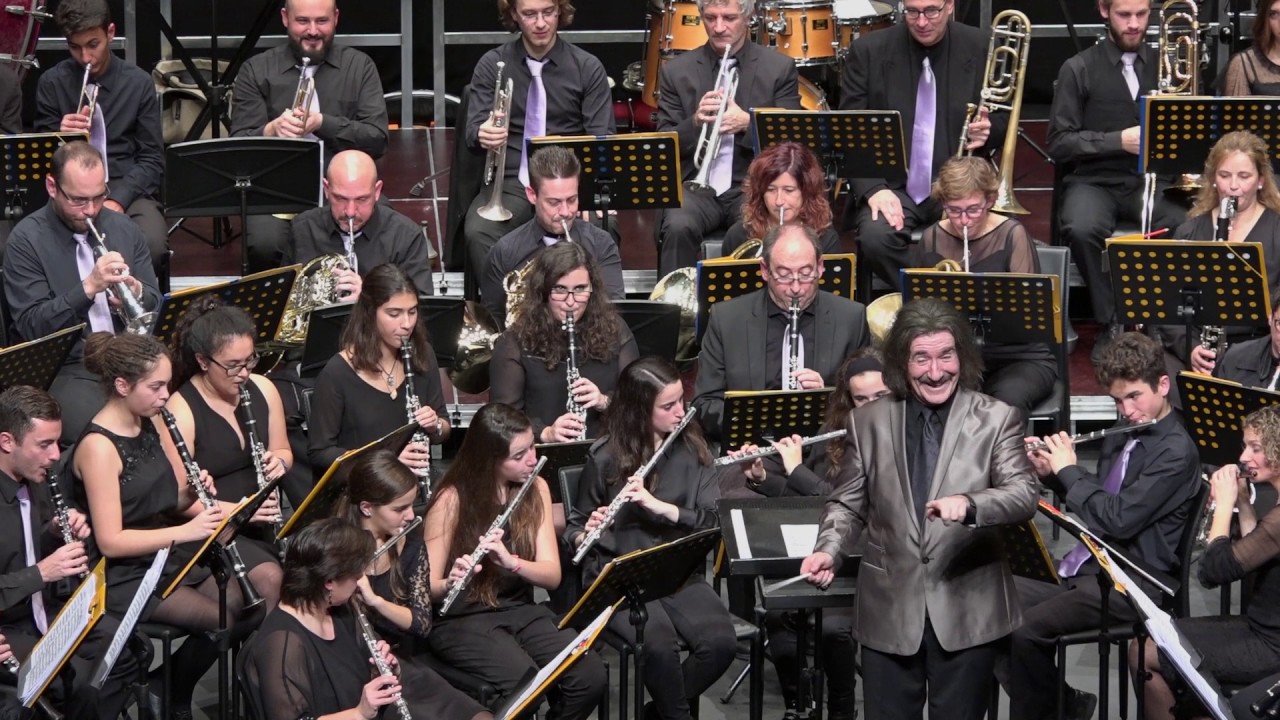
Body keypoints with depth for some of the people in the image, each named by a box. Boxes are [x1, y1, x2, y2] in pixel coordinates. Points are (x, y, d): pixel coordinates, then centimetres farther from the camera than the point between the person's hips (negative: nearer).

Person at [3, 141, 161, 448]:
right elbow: (31, 326, -12)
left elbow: (155, 305, 13)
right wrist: (87, 288, -23)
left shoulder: (123, 228, 10)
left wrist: (136, 294, -11)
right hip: (64, 369, -4)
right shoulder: (26, 241, -5)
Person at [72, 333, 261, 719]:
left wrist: (190, 495, -6)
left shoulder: (148, 425, 5)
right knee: (222, 621, -22)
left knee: (252, 607, -9)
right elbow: (110, 541, -23)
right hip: (123, 576, -8)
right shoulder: (98, 447, -20)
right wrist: (186, 531, -27)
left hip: (169, 557, 8)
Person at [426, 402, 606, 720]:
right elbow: (427, 586, -12)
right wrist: (450, 583, -35)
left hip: (521, 611, 5)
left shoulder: (536, 489, 2)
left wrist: (511, 562, -25)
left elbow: (552, 576, -4)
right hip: (461, 619, -5)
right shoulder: (452, 500, -12)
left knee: (591, 678, -20)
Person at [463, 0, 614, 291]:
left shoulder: (588, 68, 5)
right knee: (478, 233, -32)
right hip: (511, 183, 1)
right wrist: (483, 135, -26)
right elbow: (473, 131, 1)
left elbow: (602, 140, 1)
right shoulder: (492, 65, 6)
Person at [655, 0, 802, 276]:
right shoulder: (676, 71, 9)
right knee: (678, 228, -31)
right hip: (695, 186, 1)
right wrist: (695, 123, -14)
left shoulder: (780, 68, 6)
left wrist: (748, 124, -16)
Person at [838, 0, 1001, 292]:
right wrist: (872, 188, -18)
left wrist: (988, 129, -12)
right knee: (876, 237, -33)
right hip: (893, 186, 0)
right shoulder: (869, 53, -1)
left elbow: (1004, 118, 14)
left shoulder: (981, 48, 2)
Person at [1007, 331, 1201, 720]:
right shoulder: (1120, 437, 13)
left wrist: (1069, 470, -10)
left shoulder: (1177, 450, -14)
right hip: (1086, 568, 9)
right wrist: (1052, 474, 6)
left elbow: (1118, 519, -21)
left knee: (1025, 628, -25)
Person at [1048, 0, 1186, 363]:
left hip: (1153, 180, 2)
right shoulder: (1079, 70, 2)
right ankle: (1110, 323, -17)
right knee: (1082, 229, -37)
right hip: (1095, 180, -2)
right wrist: (1119, 141, -15)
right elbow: (1059, 143, -3)